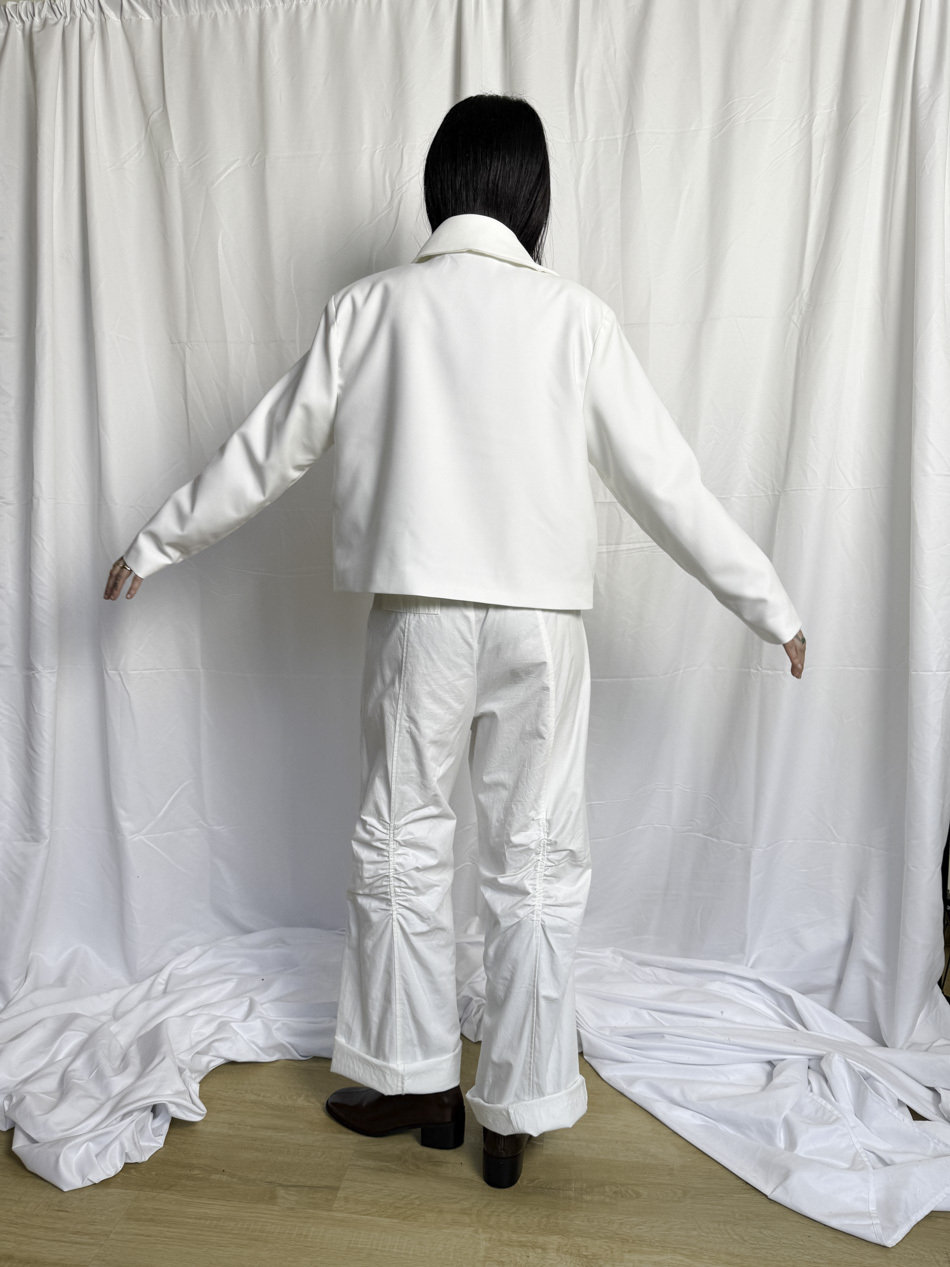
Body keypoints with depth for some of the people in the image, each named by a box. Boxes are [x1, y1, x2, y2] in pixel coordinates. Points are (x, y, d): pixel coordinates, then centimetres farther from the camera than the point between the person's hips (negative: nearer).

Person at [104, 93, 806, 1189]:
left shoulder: (370, 305, 3)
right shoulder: (574, 315, 1)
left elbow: (267, 451, 7)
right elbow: (663, 479, 0)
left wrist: (156, 545, 21)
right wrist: (772, 607, 10)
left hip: (419, 616, 0)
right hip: (539, 621, 0)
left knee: (401, 847, 15)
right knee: (537, 867, 10)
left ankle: (418, 1082, 29)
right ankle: (515, 1115, 23)